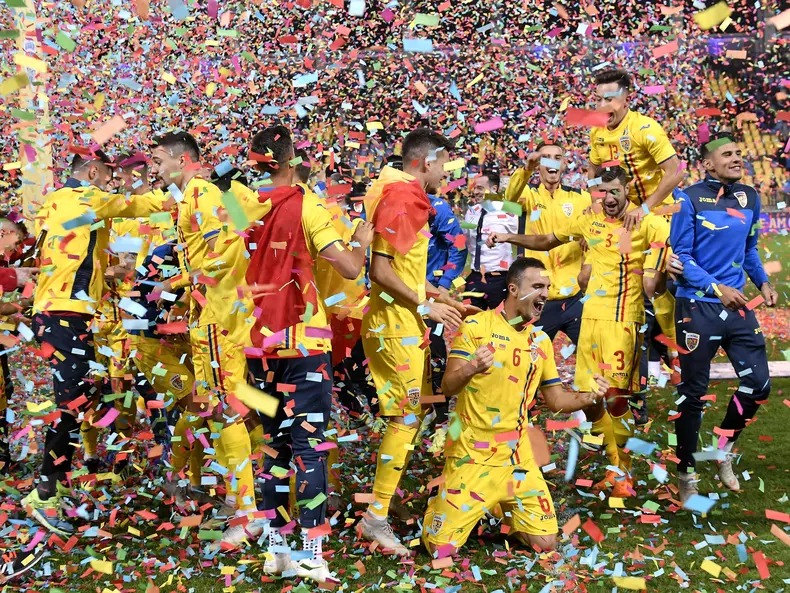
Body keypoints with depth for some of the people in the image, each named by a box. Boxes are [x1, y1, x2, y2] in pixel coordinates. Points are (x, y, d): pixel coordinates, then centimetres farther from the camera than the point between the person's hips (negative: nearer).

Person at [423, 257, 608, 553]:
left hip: (517, 459, 5)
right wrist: (469, 369, -35)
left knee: (546, 544, 2)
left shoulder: (541, 340, 7)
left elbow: (555, 399, 13)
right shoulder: (476, 325, -9)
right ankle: (442, 501, 27)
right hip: (472, 456, -4)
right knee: (440, 548, -5)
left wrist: (588, 397, -6)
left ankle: (506, 509, 29)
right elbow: (448, 387, -14)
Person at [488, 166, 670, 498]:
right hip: (591, 315, 6)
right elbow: (547, 241, 24)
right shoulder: (590, 220, 10)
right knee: (588, 396, 5)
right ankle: (616, 467, 20)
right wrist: (510, 238, 16)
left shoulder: (648, 223, -5)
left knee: (615, 395, -12)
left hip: (623, 319, -6)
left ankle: (623, 473, 6)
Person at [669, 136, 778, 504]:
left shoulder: (750, 198, 8)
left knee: (759, 384, 5)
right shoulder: (690, 199, -10)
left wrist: (763, 283, 4)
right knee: (693, 392, 4)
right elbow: (681, 256, -11)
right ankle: (686, 475, 19)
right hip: (698, 307, -5)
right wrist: (717, 288, -20)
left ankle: (724, 449, 30)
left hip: (738, 306, 6)